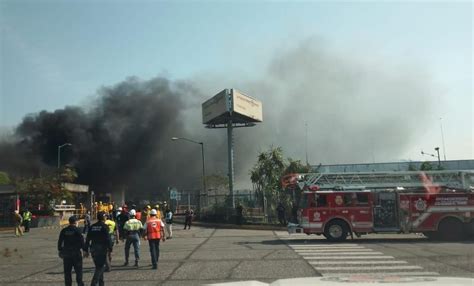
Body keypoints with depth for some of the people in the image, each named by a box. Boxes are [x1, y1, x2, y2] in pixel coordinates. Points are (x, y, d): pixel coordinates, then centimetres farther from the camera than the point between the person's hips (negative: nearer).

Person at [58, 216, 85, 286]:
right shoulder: (77, 230, -9)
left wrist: (60, 250, 20)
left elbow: (60, 241, 9)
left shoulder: (64, 231, 5)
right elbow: (82, 241, -11)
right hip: (76, 252, -4)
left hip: (66, 253, 4)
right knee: (78, 270, 3)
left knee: (67, 272, 11)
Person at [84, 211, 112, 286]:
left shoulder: (92, 226, 8)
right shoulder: (104, 226, -10)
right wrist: (110, 248, -9)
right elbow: (108, 239, -15)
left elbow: (87, 239, 9)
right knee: (100, 267, -3)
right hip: (102, 249, -7)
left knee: (99, 266, 17)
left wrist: (86, 250, 13)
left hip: (93, 249, 7)